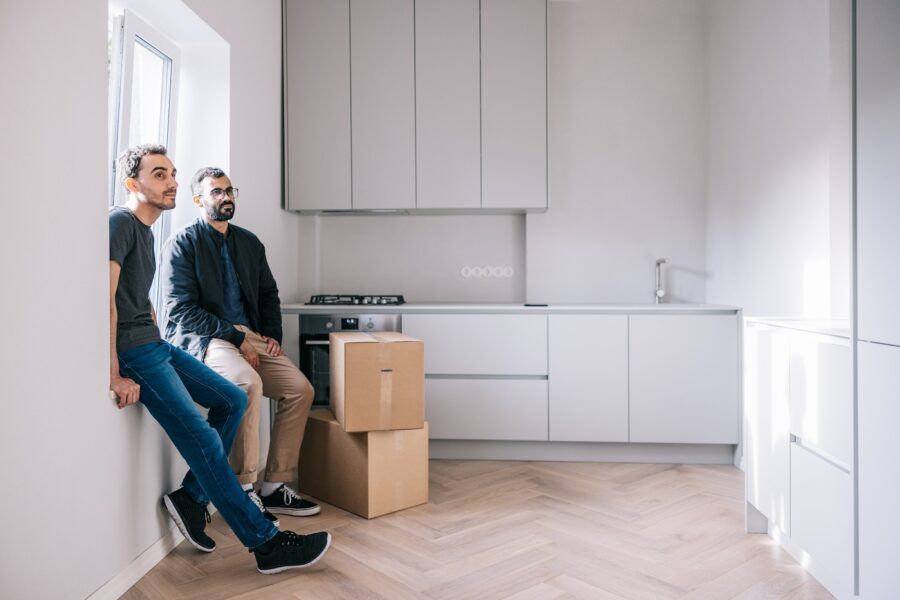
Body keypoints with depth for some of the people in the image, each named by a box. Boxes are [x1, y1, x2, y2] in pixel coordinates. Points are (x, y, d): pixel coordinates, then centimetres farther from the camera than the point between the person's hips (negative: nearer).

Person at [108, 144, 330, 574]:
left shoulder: (145, 229, 19)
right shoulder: (120, 222, -12)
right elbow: (104, 299, -22)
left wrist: (156, 341, 15)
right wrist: (115, 376, -25)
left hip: (154, 345, 10)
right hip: (132, 350, -10)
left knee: (233, 400, 7)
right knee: (203, 439, -15)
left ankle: (190, 498, 9)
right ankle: (266, 544, -12)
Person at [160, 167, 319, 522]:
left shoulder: (250, 243, 18)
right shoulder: (182, 243, -2)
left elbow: (269, 294, 22)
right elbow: (182, 309, -11)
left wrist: (272, 335, 3)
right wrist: (237, 338, -17)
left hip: (250, 336, 7)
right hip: (203, 337, -6)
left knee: (301, 389, -12)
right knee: (248, 384, -34)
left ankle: (275, 487, -3)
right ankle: (243, 491, -22)